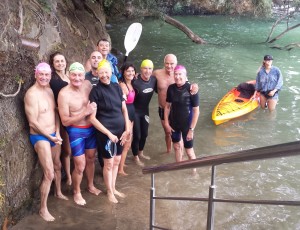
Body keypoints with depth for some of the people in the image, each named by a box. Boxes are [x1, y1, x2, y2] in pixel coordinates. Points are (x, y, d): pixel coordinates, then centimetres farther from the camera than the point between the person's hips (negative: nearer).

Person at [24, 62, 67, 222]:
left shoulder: (50, 91, 6)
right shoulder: (32, 94, -19)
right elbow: (33, 122, -20)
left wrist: (57, 133, -2)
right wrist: (50, 137, -14)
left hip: (54, 135, 8)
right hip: (40, 137, -8)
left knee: (57, 166, 24)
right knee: (49, 174, -10)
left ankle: (58, 193, 47)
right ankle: (43, 209, 6)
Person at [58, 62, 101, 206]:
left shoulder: (87, 85, -6)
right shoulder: (64, 94, -22)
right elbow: (65, 121, -21)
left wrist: (94, 108, -5)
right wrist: (85, 112, -28)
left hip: (91, 129, 6)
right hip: (76, 132, -5)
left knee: (91, 159, 21)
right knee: (80, 166, 1)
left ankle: (91, 186, 43)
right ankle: (77, 192, 26)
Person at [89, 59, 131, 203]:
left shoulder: (116, 87, 3)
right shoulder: (95, 91, -12)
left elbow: (124, 110, 7)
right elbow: (92, 118, -14)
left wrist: (128, 129, -2)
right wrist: (108, 133, -15)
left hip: (120, 130, 5)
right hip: (106, 132, -5)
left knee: (117, 161, 17)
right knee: (109, 163, 7)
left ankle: (113, 188, 35)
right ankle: (109, 192, 26)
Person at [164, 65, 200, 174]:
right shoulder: (171, 88, -8)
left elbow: (196, 111, -16)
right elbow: (167, 106, 4)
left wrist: (191, 129, -16)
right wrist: (166, 123, 1)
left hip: (186, 124, -4)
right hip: (173, 123, 5)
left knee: (189, 151, 5)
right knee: (176, 146, 20)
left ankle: (194, 171, 28)